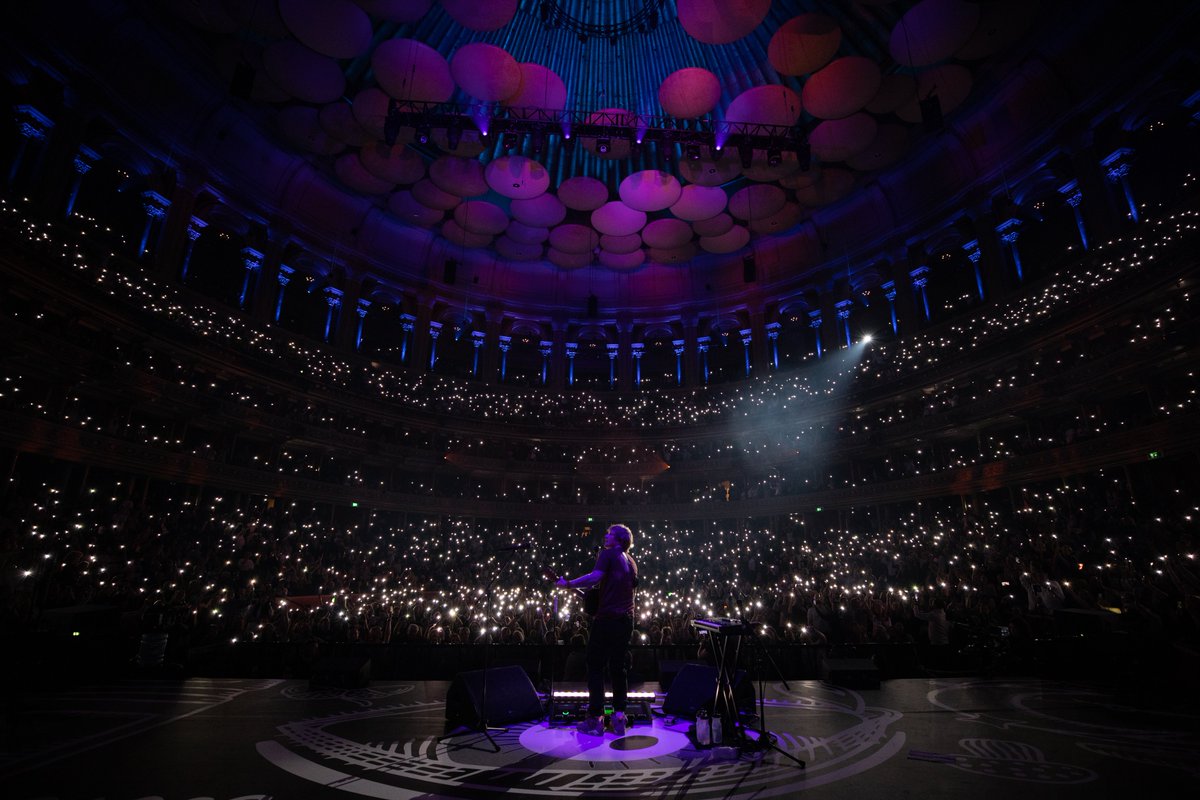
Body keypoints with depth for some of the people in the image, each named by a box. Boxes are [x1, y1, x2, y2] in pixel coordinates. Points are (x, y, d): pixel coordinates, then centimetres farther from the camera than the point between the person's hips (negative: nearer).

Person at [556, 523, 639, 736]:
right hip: (626, 620, 7)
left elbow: (595, 577, -18)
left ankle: (595, 719, 3)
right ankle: (619, 716, 11)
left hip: (606, 618, -7)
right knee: (618, 668, 13)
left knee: (595, 667, 2)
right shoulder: (631, 562, 19)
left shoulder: (607, 554, -3)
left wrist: (568, 584, -10)